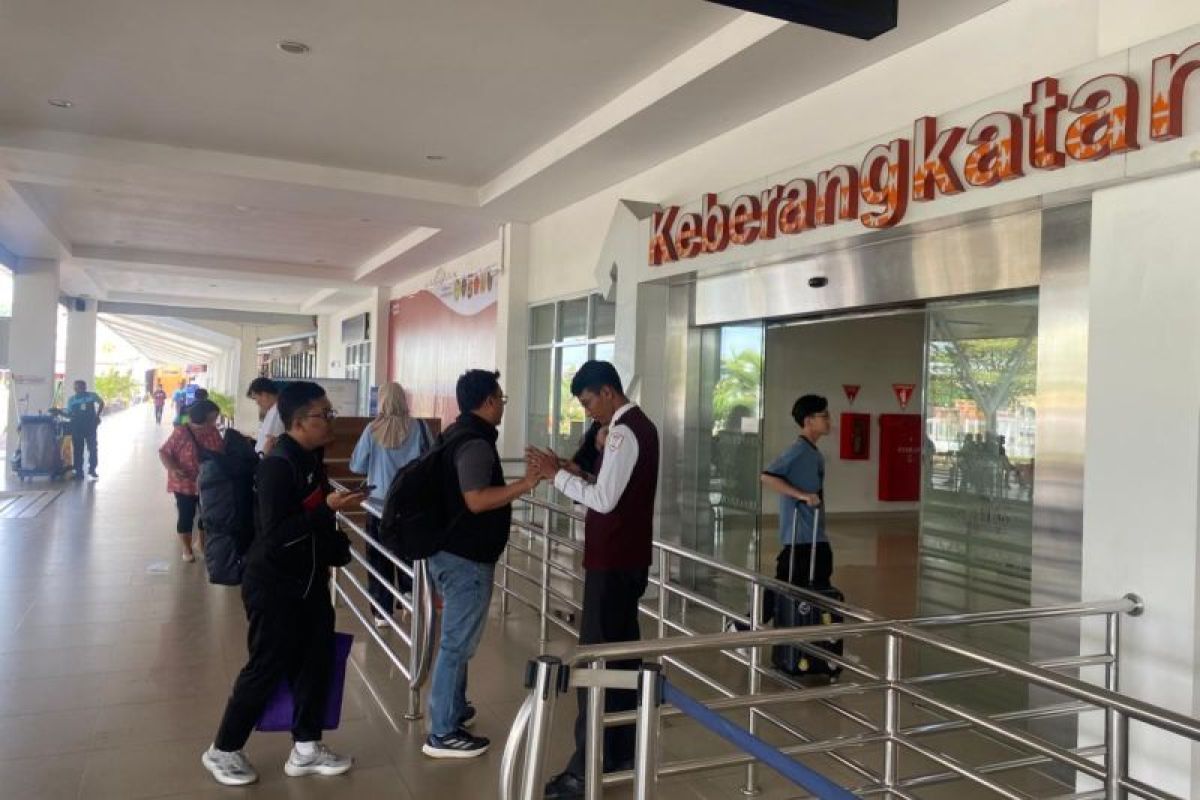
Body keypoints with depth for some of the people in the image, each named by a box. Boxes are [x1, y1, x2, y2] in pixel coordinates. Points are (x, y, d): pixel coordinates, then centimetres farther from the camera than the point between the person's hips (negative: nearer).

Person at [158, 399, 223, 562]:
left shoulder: (214, 432, -1)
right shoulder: (181, 433, -17)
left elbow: (223, 452, 11)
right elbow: (164, 452, -12)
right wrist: (173, 469, -26)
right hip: (185, 484, -5)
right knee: (186, 516, 4)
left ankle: (203, 542, 37)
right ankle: (186, 548, 21)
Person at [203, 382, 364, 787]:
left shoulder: (312, 458, 6)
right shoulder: (278, 465, -21)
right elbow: (275, 533, -28)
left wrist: (336, 545, 11)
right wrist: (328, 508, -31)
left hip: (308, 580, 9)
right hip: (273, 586, -8)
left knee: (317, 660, 11)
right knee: (267, 668, 3)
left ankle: (305, 748, 26)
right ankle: (223, 750, 23)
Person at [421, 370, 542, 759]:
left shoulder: (456, 434, 12)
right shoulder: (476, 442, -20)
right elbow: (476, 500, -28)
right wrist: (525, 483, -27)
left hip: (451, 551, 10)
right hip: (466, 557, -10)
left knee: (457, 638, 21)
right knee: (457, 643, -2)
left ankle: (453, 709, 35)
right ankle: (442, 733, 7)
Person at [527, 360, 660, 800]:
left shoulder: (624, 433, -17)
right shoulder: (641, 427, 14)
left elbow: (604, 500, -22)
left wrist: (557, 475, -15)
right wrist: (569, 472, 6)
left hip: (612, 562, -10)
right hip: (630, 559, 10)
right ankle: (622, 750, 25)